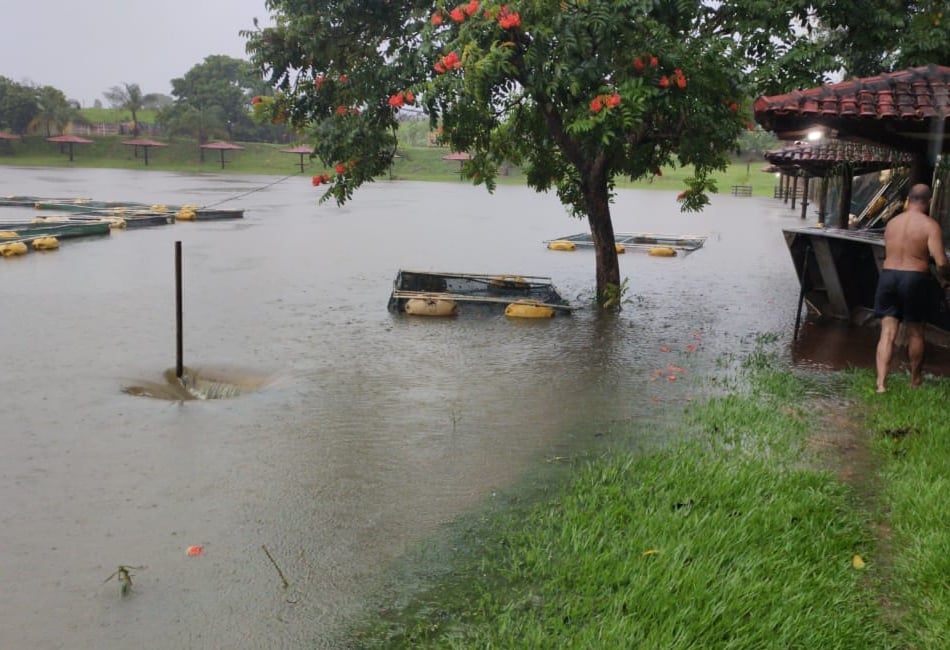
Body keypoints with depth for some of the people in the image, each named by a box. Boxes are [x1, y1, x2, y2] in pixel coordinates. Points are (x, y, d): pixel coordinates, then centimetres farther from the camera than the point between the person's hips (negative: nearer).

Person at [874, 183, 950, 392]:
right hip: (915, 280, -3)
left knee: (887, 333, 2)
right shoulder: (930, 225, -9)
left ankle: (881, 384, -9)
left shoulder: (892, 222, 6)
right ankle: (915, 380, 31)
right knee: (915, 332, 15)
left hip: (888, 276, 3)